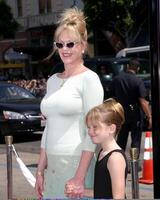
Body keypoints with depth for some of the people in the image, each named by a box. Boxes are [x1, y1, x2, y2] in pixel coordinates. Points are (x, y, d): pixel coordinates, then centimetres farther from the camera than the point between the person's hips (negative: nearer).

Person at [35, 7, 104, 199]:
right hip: (52, 166, 6)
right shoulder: (52, 80, 13)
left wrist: (80, 177, -18)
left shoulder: (89, 79, -7)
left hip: (77, 164, -6)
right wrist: (40, 169, 11)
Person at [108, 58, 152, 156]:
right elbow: (143, 101, -22)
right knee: (136, 141, 6)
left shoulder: (116, 79, -3)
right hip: (135, 115, -4)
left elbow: (111, 96, 5)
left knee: (121, 140, 16)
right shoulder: (138, 81, -16)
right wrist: (149, 116, -21)